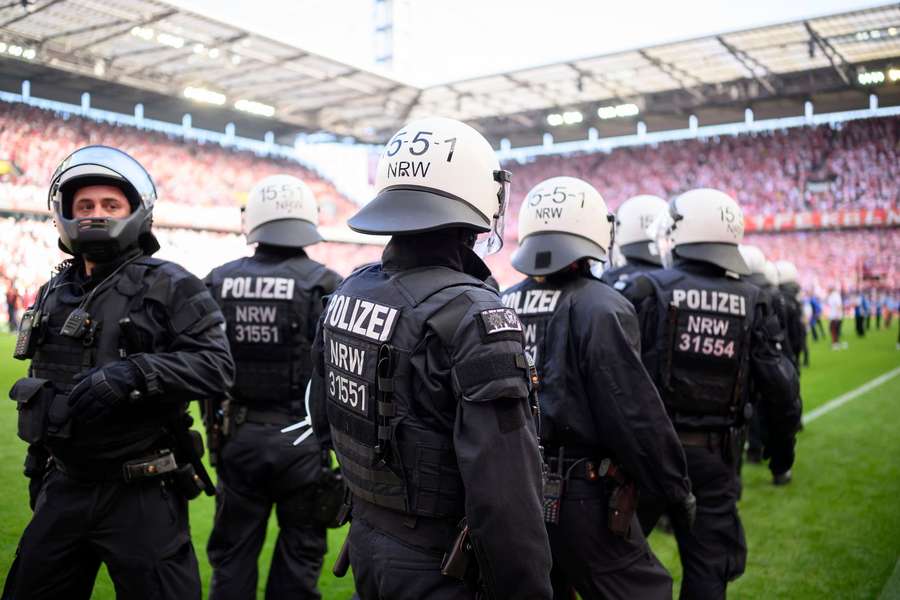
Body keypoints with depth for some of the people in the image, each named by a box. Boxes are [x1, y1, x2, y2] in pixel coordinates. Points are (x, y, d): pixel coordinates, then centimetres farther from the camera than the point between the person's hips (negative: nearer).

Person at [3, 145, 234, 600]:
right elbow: (42, 386, 20)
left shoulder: (169, 286, -9)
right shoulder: (54, 294, 10)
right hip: (63, 490, 6)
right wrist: (39, 466, 22)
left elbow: (216, 366, -18)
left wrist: (134, 373, -29)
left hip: (142, 496, -6)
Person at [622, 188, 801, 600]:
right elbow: (779, 386, 2)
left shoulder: (647, 291, -9)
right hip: (714, 453, 3)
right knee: (709, 562, 16)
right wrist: (782, 448, 15)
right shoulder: (750, 303, 1)